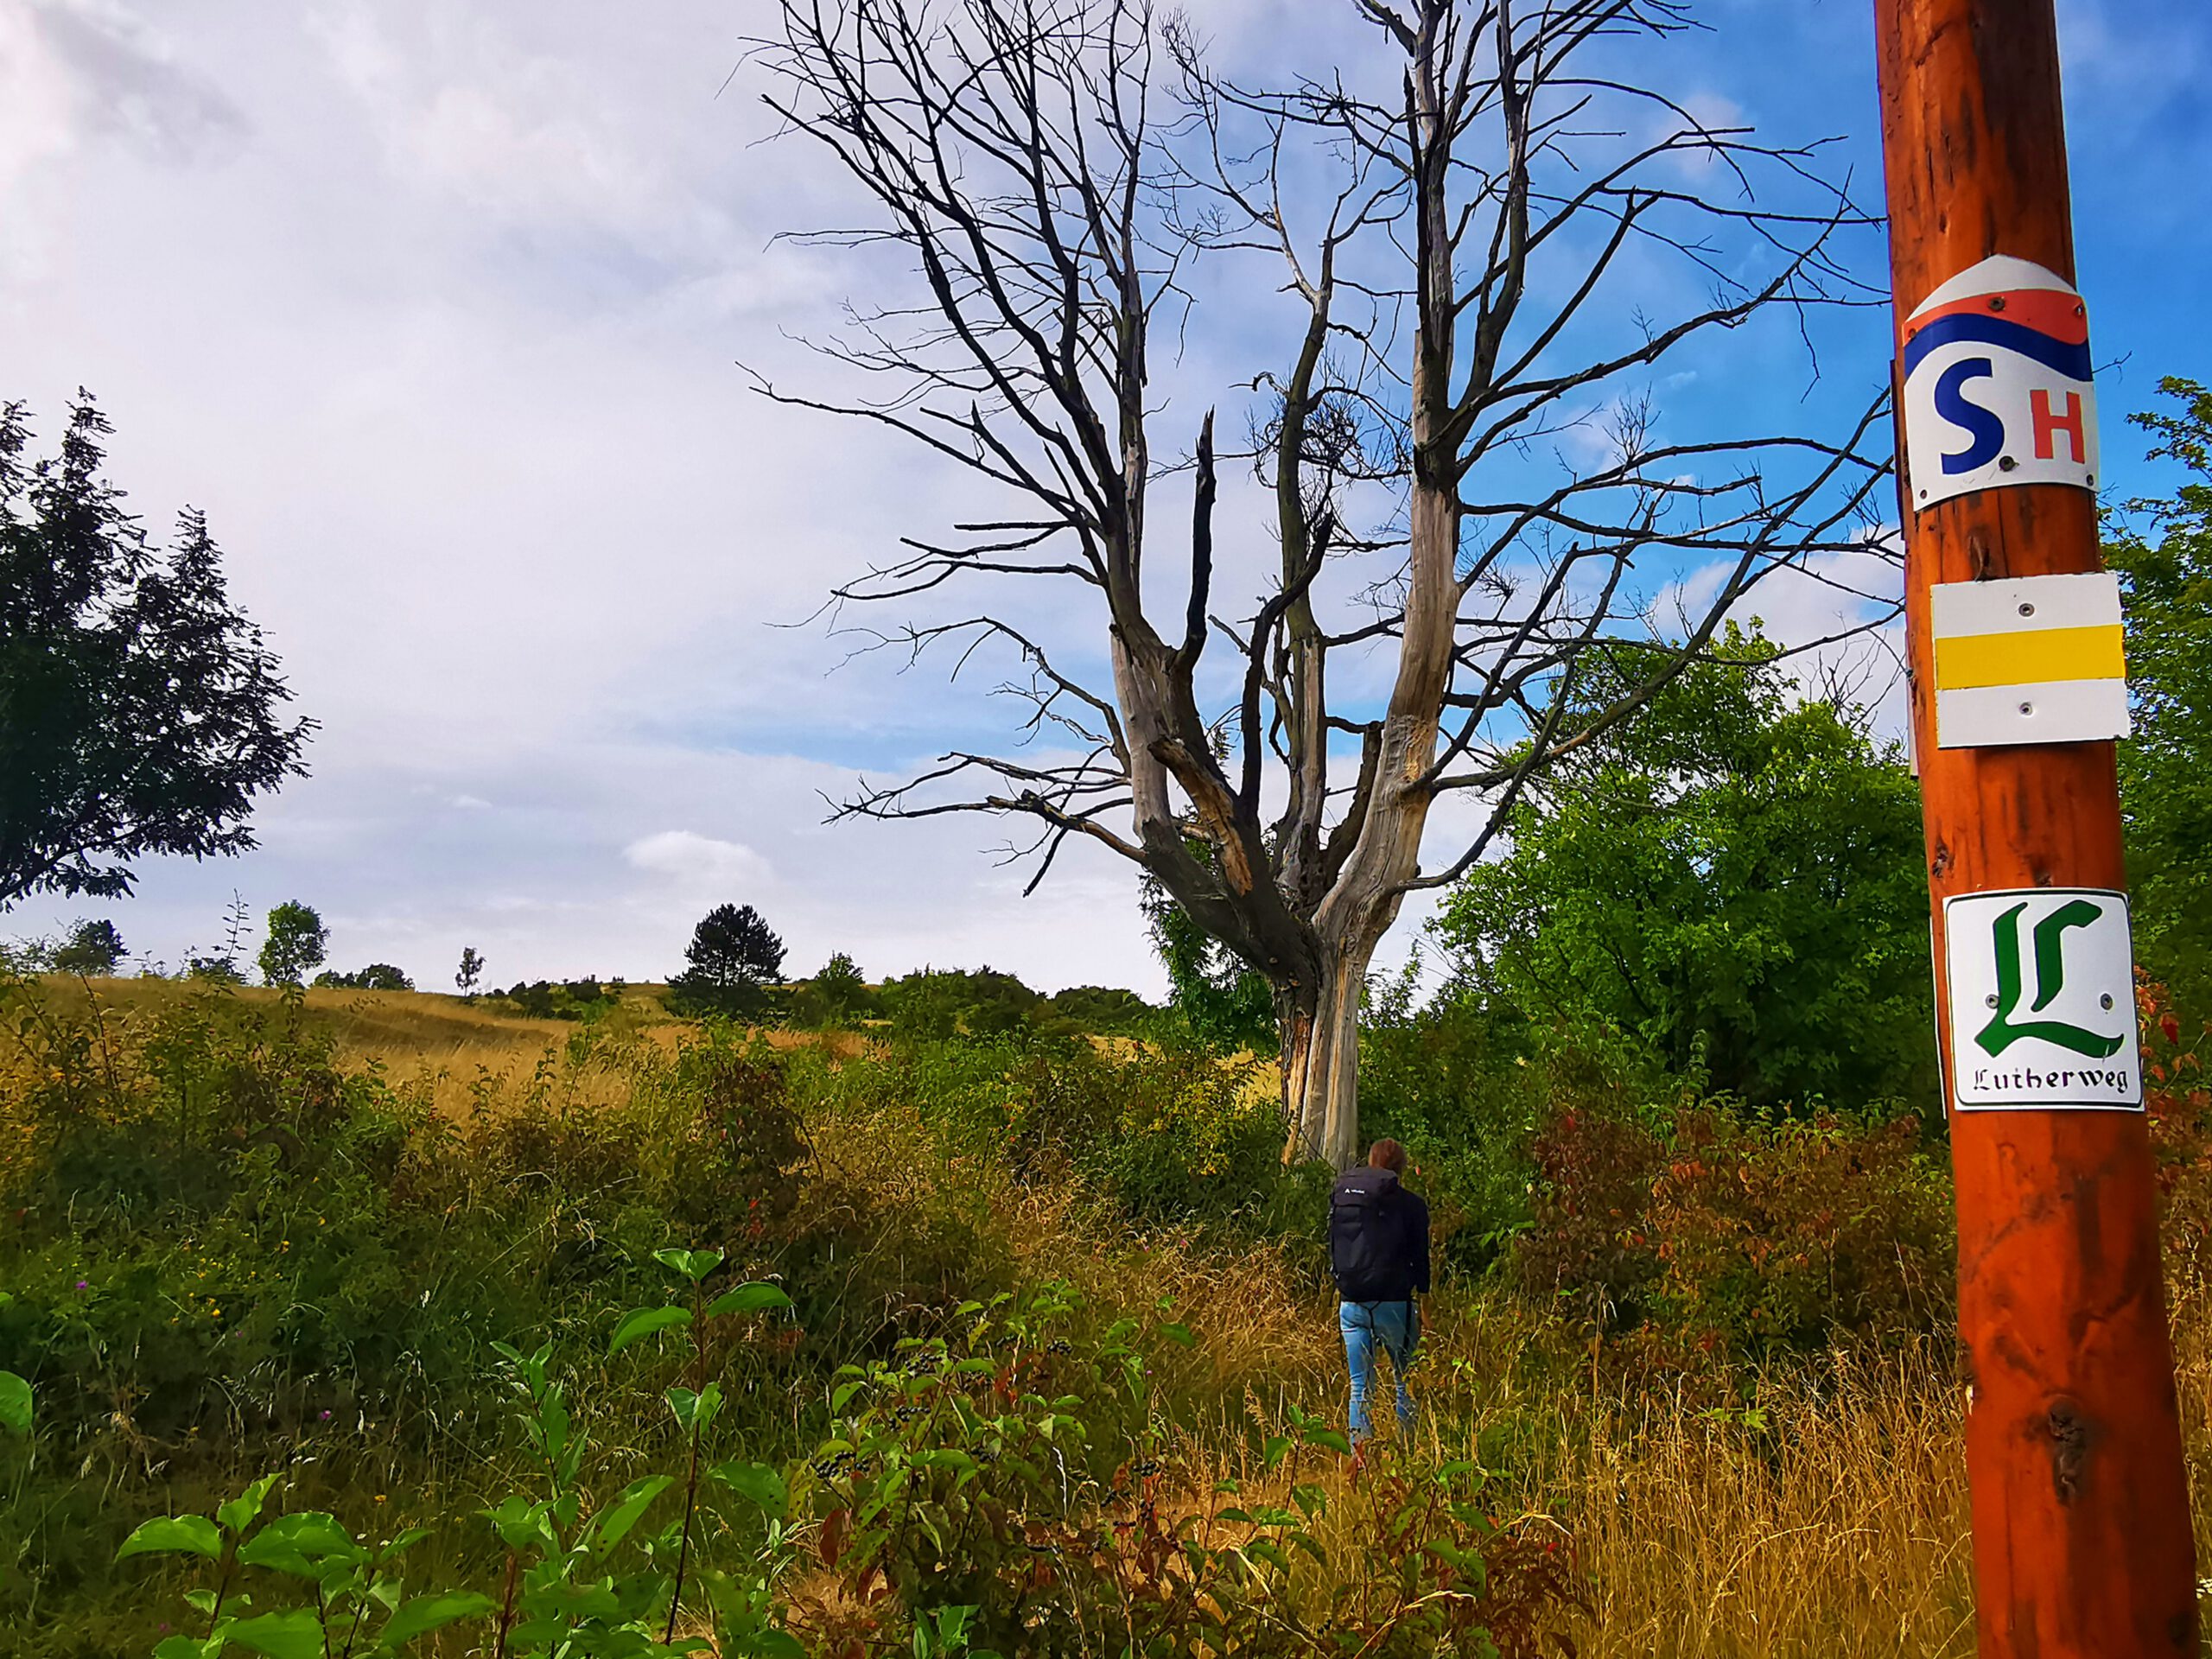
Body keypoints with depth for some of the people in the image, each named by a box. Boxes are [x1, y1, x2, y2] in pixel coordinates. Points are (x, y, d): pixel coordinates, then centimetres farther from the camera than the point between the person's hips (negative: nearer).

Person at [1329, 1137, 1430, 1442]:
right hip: (1394, 1303, -3)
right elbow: (1420, 1258, -1)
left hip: (1351, 1304, 3)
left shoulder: (1341, 1196, 7)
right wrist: (1423, 1301, 6)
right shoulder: (1411, 1205, -3)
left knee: (1360, 1386, 8)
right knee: (1406, 1382, 10)